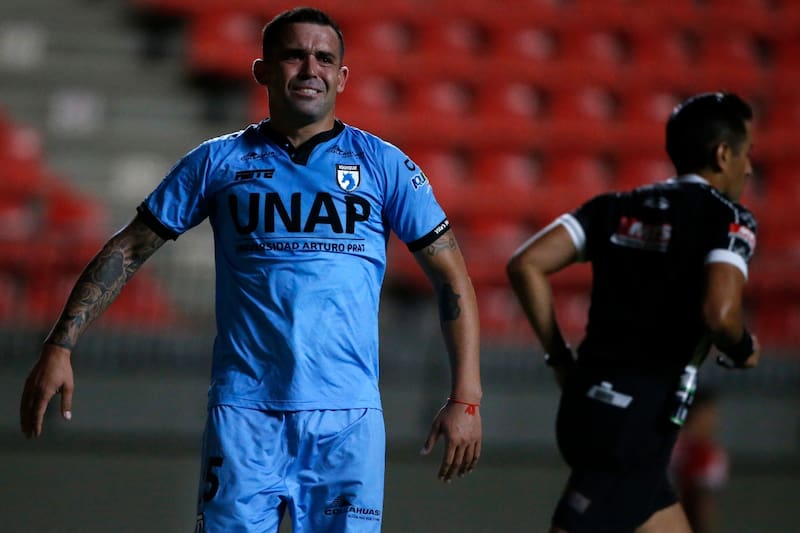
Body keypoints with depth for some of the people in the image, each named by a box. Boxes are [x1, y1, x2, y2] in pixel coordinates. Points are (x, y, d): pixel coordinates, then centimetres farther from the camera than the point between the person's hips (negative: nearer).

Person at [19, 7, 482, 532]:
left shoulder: (383, 165, 8)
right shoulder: (219, 162, 9)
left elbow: (452, 277, 8)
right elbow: (127, 251, 11)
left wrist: (465, 399, -2)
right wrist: (60, 347, 1)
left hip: (348, 415, 0)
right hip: (244, 407, 0)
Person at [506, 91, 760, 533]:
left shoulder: (614, 207, 15)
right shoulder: (729, 220, -4)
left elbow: (525, 265, 5)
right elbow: (719, 314, -20)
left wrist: (559, 357, 12)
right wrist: (743, 350, 2)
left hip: (587, 398, 8)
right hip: (642, 418, -8)